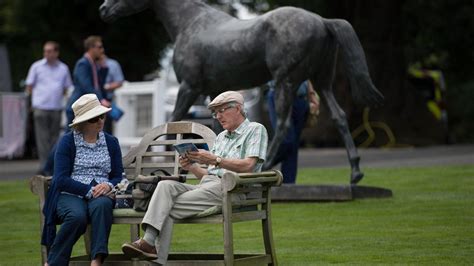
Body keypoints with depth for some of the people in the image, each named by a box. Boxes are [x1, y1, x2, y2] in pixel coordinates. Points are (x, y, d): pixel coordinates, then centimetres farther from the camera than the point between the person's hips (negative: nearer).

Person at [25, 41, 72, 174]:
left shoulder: (63, 68, 9)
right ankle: (44, 165, -11)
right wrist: (39, 97, 6)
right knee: (42, 138, -8)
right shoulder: (37, 66, 3)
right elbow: (29, 87, 8)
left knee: (54, 138, 6)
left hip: (56, 108, 3)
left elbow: (66, 88, 18)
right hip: (40, 107, -3)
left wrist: (56, 97, 8)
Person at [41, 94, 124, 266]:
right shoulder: (67, 142, 3)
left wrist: (109, 186, -12)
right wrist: (89, 191, -15)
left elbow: (118, 176, 12)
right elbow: (61, 179, -5)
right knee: (77, 216, -37)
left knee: (102, 205, -36)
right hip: (70, 195, -2)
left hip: (100, 195, 2)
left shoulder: (111, 142, 15)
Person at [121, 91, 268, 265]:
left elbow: (248, 166, -11)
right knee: (166, 186, -21)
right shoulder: (221, 137, 31)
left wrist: (214, 160, -17)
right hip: (206, 186, 7)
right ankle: (148, 240, -34)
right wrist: (191, 167, 4)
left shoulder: (255, 130, 6)